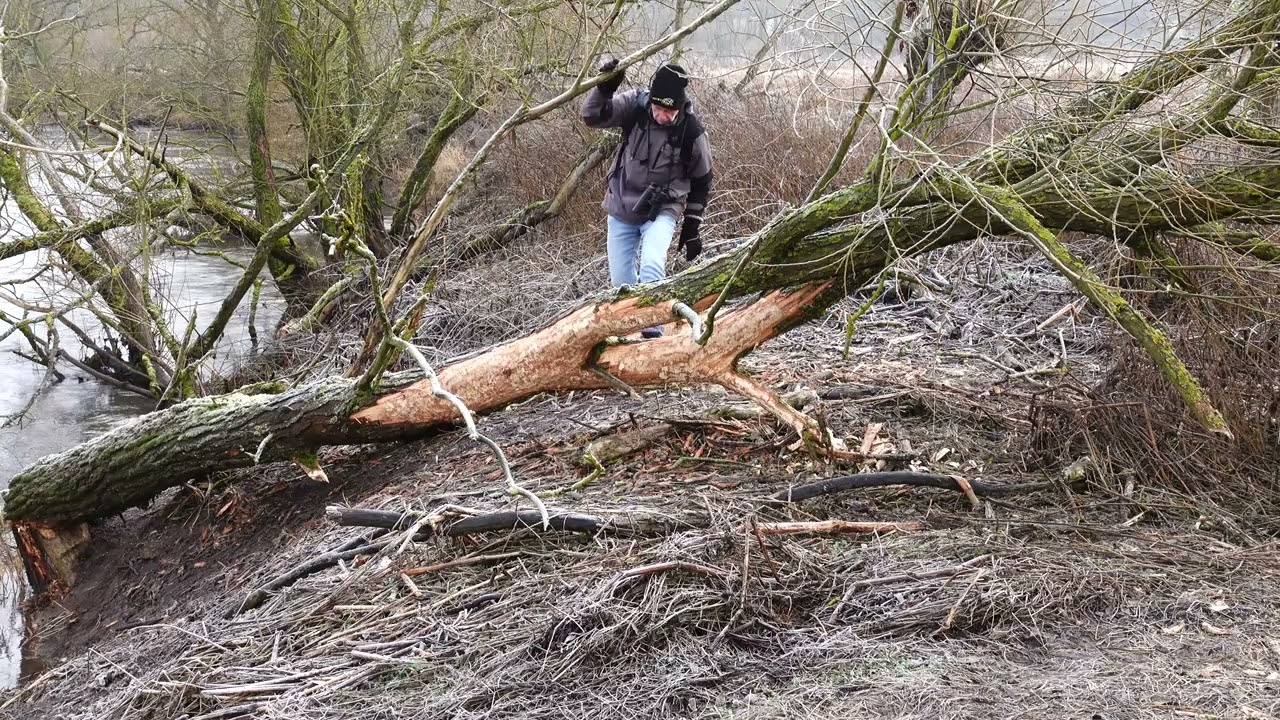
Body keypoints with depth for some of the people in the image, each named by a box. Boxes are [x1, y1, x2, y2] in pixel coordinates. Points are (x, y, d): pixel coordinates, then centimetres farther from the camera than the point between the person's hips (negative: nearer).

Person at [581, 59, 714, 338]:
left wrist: (692, 227, 2)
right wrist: (604, 88, -38)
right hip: (622, 208, 3)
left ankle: (652, 331, -25)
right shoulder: (635, 105, -14)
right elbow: (592, 116, -19)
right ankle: (630, 329, 26)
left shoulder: (692, 132, -15)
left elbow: (701, 181, -2)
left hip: (662, 212, -3)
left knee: (651, 267, -28)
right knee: (621, 281, 6)